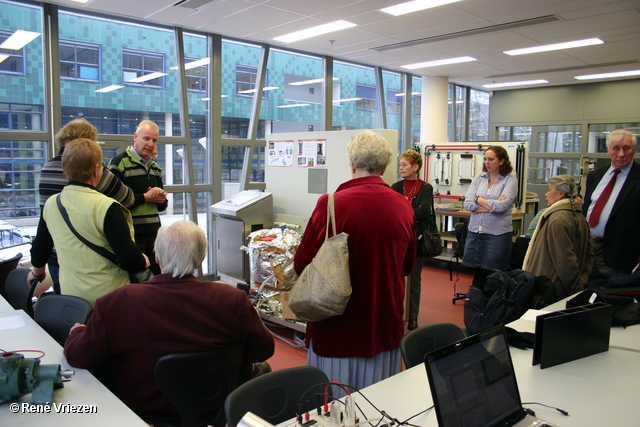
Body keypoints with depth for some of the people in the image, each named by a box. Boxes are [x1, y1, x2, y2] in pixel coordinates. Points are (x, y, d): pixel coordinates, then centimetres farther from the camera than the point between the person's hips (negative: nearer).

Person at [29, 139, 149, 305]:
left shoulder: (51, 204, -1)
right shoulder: (107, 208, -21)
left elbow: (39, 248, 14)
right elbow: (129, 259, -23)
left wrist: (37, 272, 33)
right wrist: (143, 261, -1)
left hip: (69, 295, 6)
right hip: (107, 297, -6)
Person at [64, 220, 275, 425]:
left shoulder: (117, 303, -24)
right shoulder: (232, 300, -24)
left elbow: (78, 357, -11)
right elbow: (264, 350, -10)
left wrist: (77, 331, 12)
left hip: (143, 412, 1)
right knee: (262, 370, 27)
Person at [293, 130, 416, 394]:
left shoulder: (331, 204, -16)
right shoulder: (403, 207, -4)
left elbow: (301, 264, -9)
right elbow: (408, 266, 9)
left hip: (338, 326, -4)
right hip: (386, 322, 4)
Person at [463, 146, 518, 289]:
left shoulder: (510, 180, -1)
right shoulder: (478, 179, 9)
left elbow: (502, 205, -16)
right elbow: (468, 204, -2)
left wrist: (479, 199, -4)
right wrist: (492, 205, -10)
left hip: (497, 233, -4)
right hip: (475, 231, 4)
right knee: (477, 274, 10)